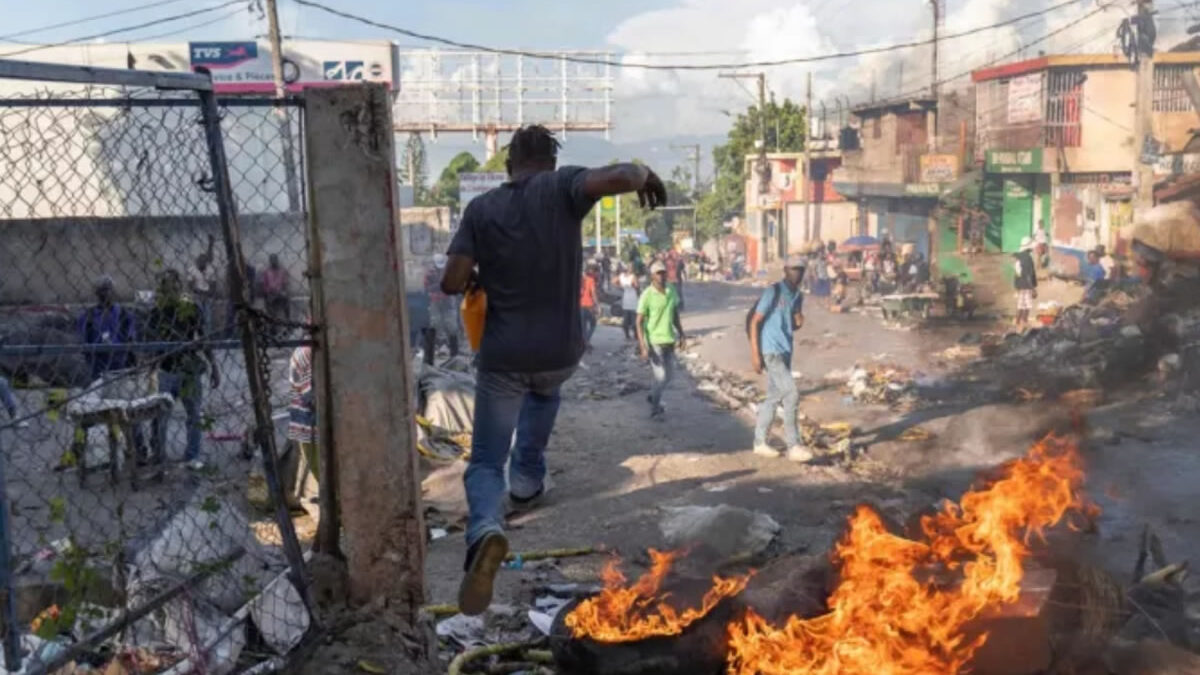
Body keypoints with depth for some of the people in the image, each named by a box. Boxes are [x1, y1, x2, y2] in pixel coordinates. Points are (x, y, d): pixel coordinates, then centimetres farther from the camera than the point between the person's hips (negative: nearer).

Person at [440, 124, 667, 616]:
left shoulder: (480, 209, -3)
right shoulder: (561, 187, -7)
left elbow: (452, 283, -9)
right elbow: (616, 177, -25)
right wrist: (644, 174, -3)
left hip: (503, 355, -1)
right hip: (561, 352, 1)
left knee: (485, 462, 7)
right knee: (544, 390, 40)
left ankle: (486, 529, -24)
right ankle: (526, 480, 44)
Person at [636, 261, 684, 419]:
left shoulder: (672, 291, 2)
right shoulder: (647, 295, -14)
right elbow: (639, 322, -14)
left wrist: (681, 335, 15)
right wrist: (643, 347, -20)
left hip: (669, 340, 6)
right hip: (654, 342, -6)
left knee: (669, 375, 15)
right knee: (660, 377, -3)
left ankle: (653, 397, 40)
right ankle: (655, 408, 18)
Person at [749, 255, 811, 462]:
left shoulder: (798, 296, 11)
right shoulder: (773, 292, -12)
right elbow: (755, 322, -13)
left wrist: (799, 322, -4)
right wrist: (755, 354, -18)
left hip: (785, 351, 8)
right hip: (771, 351, -8)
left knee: (774, 397, 12)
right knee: (791, 394, -14)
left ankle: (760, 442, 23)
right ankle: (794, 446, -9)